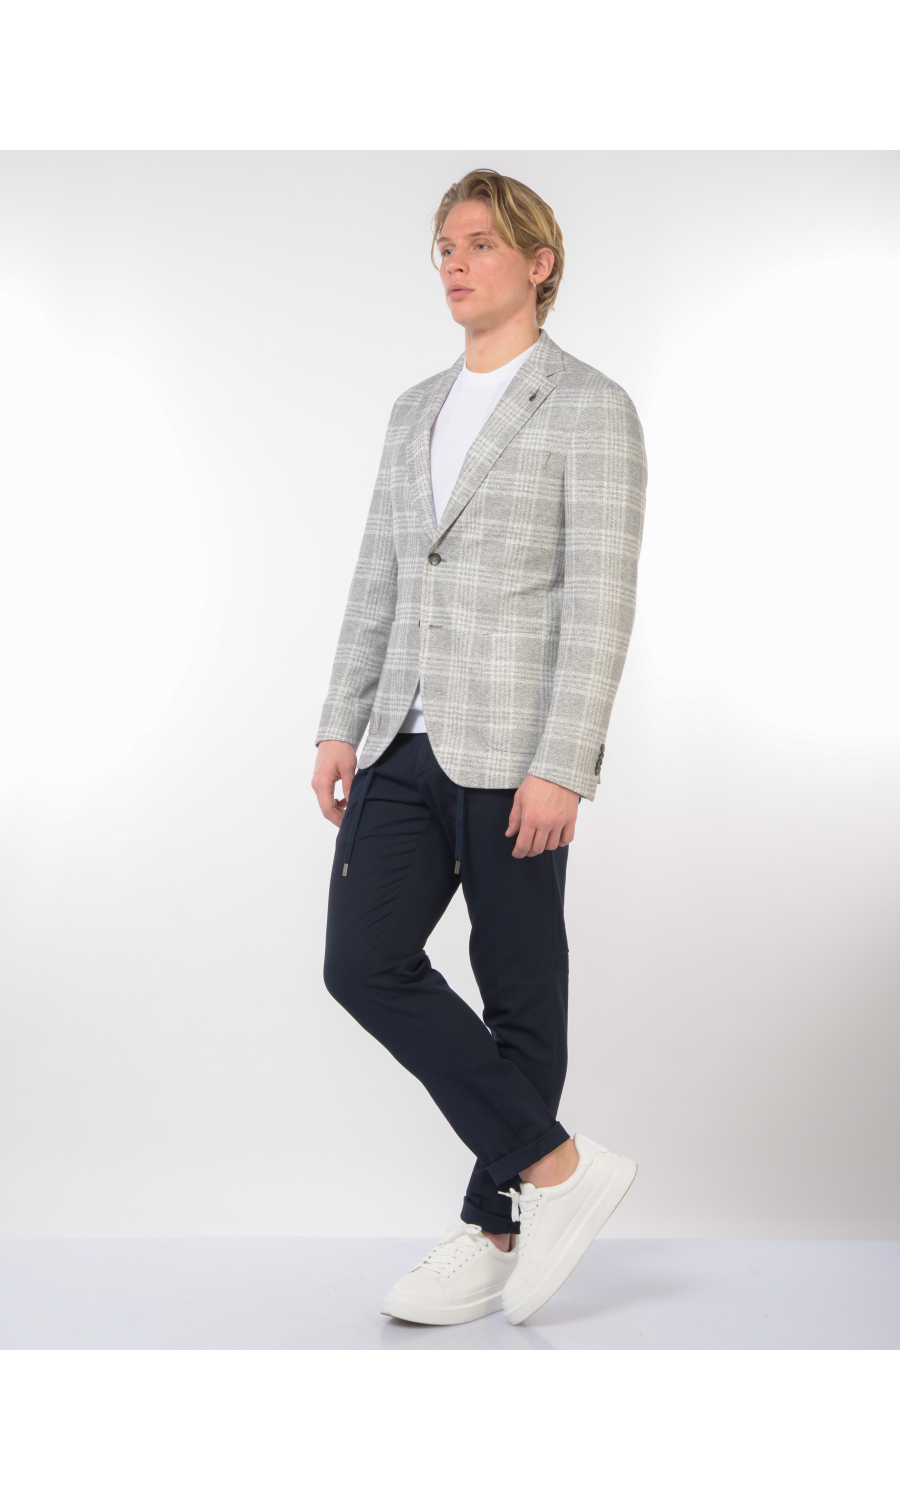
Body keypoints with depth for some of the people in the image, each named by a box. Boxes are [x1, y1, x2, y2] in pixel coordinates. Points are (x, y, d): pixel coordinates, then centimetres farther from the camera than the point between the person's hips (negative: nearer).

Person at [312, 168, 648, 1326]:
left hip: (515, 750, -7)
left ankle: (495, 1234, 17)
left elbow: (599, 603, -13)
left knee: (520, 992, 2)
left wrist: (560, 767, -18)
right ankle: (555, 1166, 9)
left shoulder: (590, 409, -6)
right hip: (410, 742, 7)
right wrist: (341, 728, 10)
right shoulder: (418, 411, 16)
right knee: (364, 962, -2)